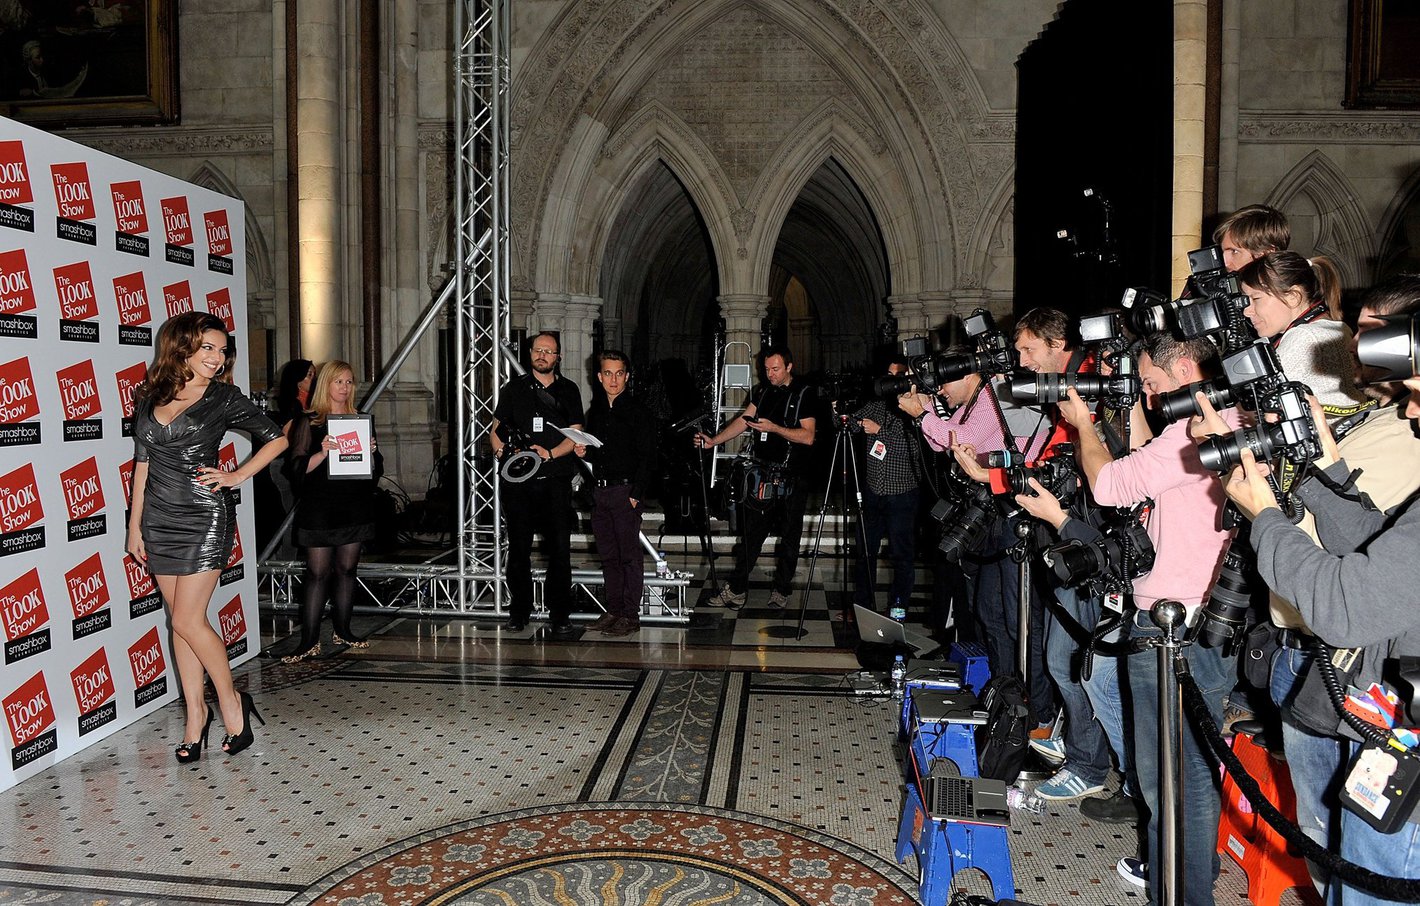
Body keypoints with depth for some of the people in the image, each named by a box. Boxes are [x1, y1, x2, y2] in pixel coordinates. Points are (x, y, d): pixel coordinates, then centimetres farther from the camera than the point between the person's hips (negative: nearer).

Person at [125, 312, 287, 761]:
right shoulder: (150, 397, 8)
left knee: (187, 620, -7)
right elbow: (142, 463, 11)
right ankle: (196, 711, 19)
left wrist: (236, 476, -4)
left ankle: (230, 700, 12)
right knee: (180, 620, 9)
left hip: (205, 517, -4)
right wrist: (135, 524, 10)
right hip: (159, 520, 5)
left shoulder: (224, 398, -3)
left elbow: (277, 439, 3)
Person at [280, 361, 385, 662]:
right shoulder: (309, 422, 0)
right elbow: (299, 467, -7)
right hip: (320, 507, -4)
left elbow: (376, 468, 16)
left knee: (347, 568, 9)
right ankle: (309, 640, -2)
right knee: (317, 572, -5)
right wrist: (323, 452, -23)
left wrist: (372, 452, -5)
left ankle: (342, 631, 19)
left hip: (354, 507, 4)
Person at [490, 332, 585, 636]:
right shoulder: (514, 388, 12)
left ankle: (560, 615, 1)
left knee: (559, 548, -4)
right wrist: (501, 450, -11)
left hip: (556, 480, 0)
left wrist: (550, 453, -12)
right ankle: (519, 612, 16)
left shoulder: (568, 390, 11)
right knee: (519, 547, 5)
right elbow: (496, 430, 11)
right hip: (518, 481, 1)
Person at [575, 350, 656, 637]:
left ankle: (630, 615, 4)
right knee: (608, 554, 11)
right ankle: (613, 611, 20)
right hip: (600, 490, 7)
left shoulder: (637, 411, -6)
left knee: (630, 554, -2)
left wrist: (636, 494, -16)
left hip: (626, 490, -7)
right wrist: (584, 452, 2)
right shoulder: (596, 410, 14)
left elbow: (647, 456, -10)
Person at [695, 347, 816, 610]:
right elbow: (743, 421, 8)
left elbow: (808, 437, -13)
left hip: (791, 478, -4)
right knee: (750, 534, 4)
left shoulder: (803, 395, -6)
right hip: (762, 474, 4)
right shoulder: (764, 391, 11)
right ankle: (736, 591, 8)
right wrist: (713, 440, -3)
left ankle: (782, 591, 19)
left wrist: (774, 428, -21)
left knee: (789, 536, 7)